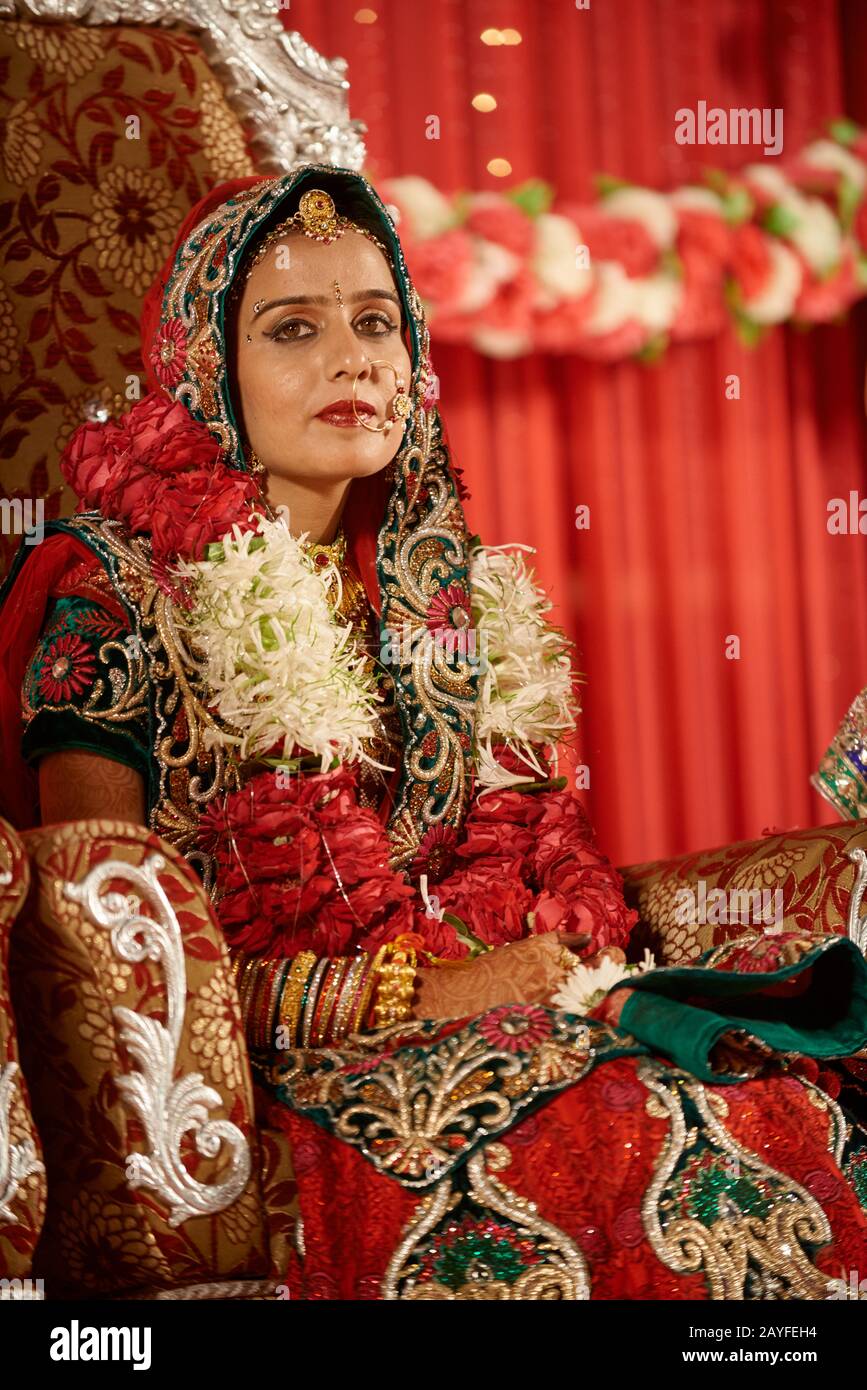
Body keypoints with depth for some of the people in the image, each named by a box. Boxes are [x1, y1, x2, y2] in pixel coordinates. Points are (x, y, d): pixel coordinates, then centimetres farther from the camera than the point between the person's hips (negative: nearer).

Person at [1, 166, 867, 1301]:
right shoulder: (119, 592, 1)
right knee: (642, 1151, -33)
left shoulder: (455, 591, 17)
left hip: (524, 1025, 5)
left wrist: (590, 978, -4)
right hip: (300, 1074, -5)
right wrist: (409, 991, -13)